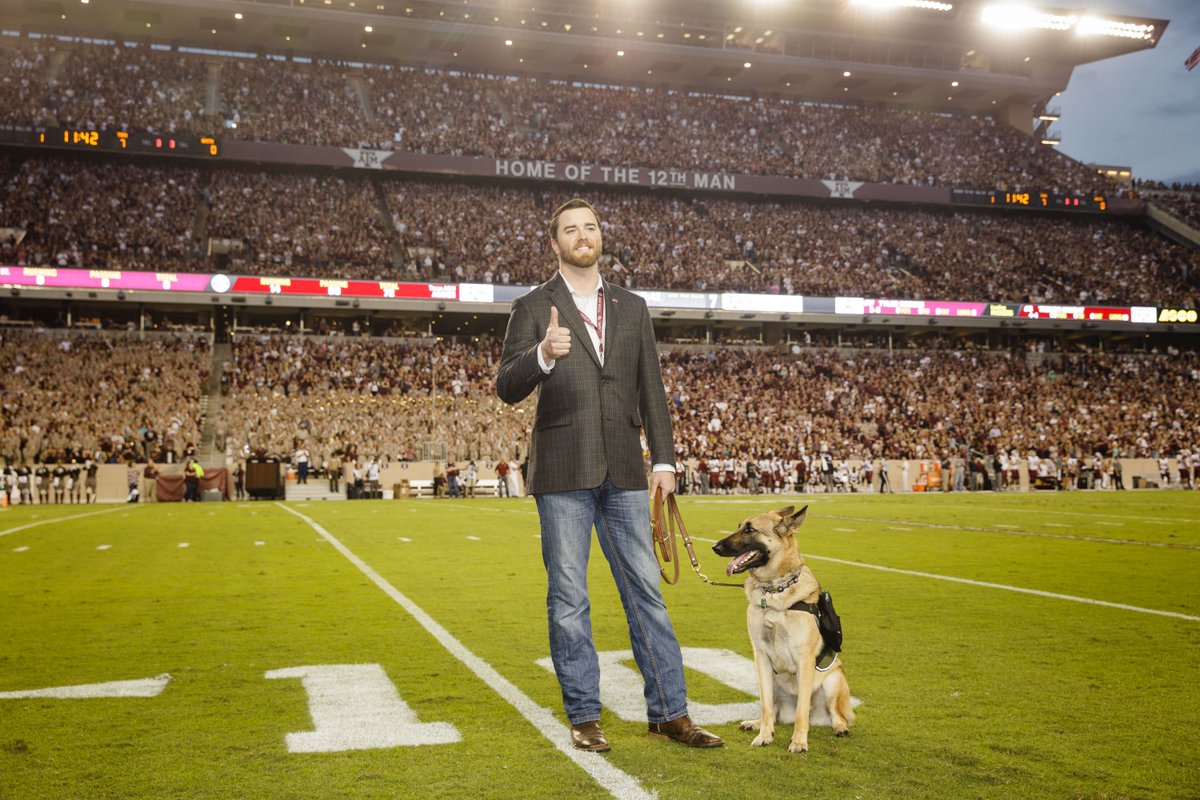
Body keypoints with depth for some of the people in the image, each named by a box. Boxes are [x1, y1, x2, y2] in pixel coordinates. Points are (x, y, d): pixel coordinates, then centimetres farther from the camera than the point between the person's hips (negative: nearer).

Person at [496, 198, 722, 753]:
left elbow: (651, 389, 13)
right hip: (563, 472, -3)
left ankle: (669, 712, 15)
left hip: (623, 471, 3)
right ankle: (584, 717, 15)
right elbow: (507, 388, -7)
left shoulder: (631, 308, 14)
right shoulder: (534, 307, 3)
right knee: (569, 598, 3)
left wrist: (664, 459, 5)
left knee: (646, 592, 6)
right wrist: (542, 355, -27)